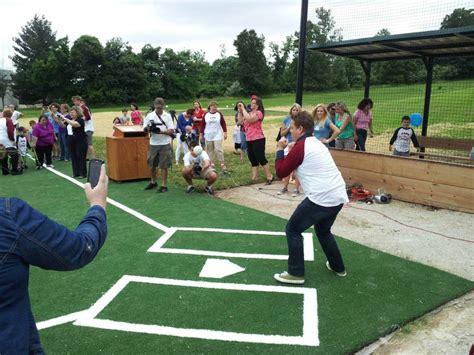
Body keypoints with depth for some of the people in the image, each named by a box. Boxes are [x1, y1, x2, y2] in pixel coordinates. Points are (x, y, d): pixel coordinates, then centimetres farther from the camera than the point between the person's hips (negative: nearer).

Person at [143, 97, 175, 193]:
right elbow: (144, 129, 3)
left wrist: (161, 131, -21)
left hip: (165, 144, -2)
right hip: (153, 144, 3)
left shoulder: (167, 116, 0)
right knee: (151, 165, 12)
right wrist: (148, 128, -19)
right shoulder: (149, 116, 3)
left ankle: (164, 185, 9)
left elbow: (171, 131, -5)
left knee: (164, 166, 0)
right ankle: (153, 182, 32)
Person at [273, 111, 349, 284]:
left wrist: (280, 150, 10)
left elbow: (281, 172, -2)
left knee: (292, 230, 6)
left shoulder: (300, 147, -9)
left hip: (322, 198, -9)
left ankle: (296, 273, 10)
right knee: (323, 230, 30)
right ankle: (338, 267, 40)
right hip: (338, 196, 9)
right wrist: (286, 151, 19)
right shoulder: (316, 144, 18)